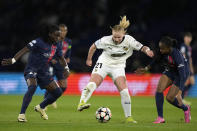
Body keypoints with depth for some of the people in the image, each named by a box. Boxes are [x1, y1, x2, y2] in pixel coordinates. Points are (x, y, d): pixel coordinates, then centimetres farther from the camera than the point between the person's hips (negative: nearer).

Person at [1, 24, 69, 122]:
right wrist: (13, 60, -36)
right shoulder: (38, 42, -16)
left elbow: (61, 57, 23)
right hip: (32, 70, -7)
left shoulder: (56, 45, 6)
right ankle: (22, 114, -28)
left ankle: (40, 107, 27)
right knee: (32, 87, -34)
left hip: (44, 73, 7)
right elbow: (24, 50, -25)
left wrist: (66, 68, 9)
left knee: (57, 92, 2)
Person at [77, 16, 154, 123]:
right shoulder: (106, 40, -16)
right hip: (104, 63, -1)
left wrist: (147, 50, -40)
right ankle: (81, 103, -36)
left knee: (124, 91, -11)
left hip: (118, 67, 1)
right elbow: (93, 46, 1)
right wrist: (89, 59, 12)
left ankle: (128, 117, -1)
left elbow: (142, 47, -16)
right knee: (93, 83, -26)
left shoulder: (129, 41, -16)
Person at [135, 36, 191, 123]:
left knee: (169, 98, -7)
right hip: (170, 70, 6)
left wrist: (179, 93, -46)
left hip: (181, 72, -6)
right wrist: (146, 68, 1)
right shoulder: (162, 51, -19)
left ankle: (186, 109, 24)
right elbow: (157, 59, 6)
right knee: (159, 89, -16)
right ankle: (160, 118, -6)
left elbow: (182, 74, -40)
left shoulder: (177, 55, -38)